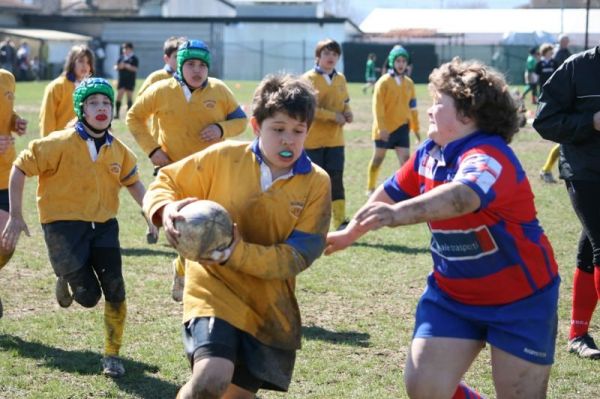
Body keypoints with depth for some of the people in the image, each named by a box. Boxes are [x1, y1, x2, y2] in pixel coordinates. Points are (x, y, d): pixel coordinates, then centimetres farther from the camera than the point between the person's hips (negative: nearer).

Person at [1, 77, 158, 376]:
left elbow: (133, 183, 19)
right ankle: (66, 280, 28)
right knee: (88, 296, -10)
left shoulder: (118, 151, 3)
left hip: (103, 225, 4)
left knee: (115, 290, -6)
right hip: (64, 226, -4)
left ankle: (112, 355, 11)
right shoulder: (61, 144, -12)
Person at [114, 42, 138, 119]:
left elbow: (135, 69, -12)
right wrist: (118, 67, -9)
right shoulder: (121, 58, 12)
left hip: (130, 81, -4)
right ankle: (116, 113, 0)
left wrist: (127, 66, -22)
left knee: (129, 96, 0)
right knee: (119, 96, -1)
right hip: (121, 80, 4)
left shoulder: (134, 58, -2)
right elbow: (116, 67, 13)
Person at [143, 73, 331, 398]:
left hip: (270, 308, 3)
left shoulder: (316, 183, -6)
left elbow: (296, 256, -12)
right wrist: (166, 209, -21)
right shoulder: (223, 158, -7)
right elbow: (164, 184, 4)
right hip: (215, 290, -3)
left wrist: (234, 252, -27)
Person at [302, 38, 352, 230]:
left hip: (335, 140, 5)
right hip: (312, 140, -4)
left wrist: (348, 113, -3)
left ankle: (340, 223, 1)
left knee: (336, 181, 0)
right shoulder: (309, 78, -9)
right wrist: (333, 116, -20)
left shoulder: (341, 79, 10)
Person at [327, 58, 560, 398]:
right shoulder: (429, 153, -1)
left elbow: (462, 195, -48)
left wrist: (400, 214, -64)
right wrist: (351, 233, 26)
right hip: (452, 294, 7)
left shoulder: (488, 156, -26)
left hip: (520, 300, -6)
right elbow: (392, 191, 17)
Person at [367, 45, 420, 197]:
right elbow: (378, 106, -15)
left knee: (405, 159, -4)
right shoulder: (384, 82, -10)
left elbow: (412, 107, 12)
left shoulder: (409, 83, 6)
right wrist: (381, 127, -22)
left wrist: (416, 128, 12)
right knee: (378, 158, 9)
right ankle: (371, 188, 24)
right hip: (385, 128, -4)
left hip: (402, 127, 4)